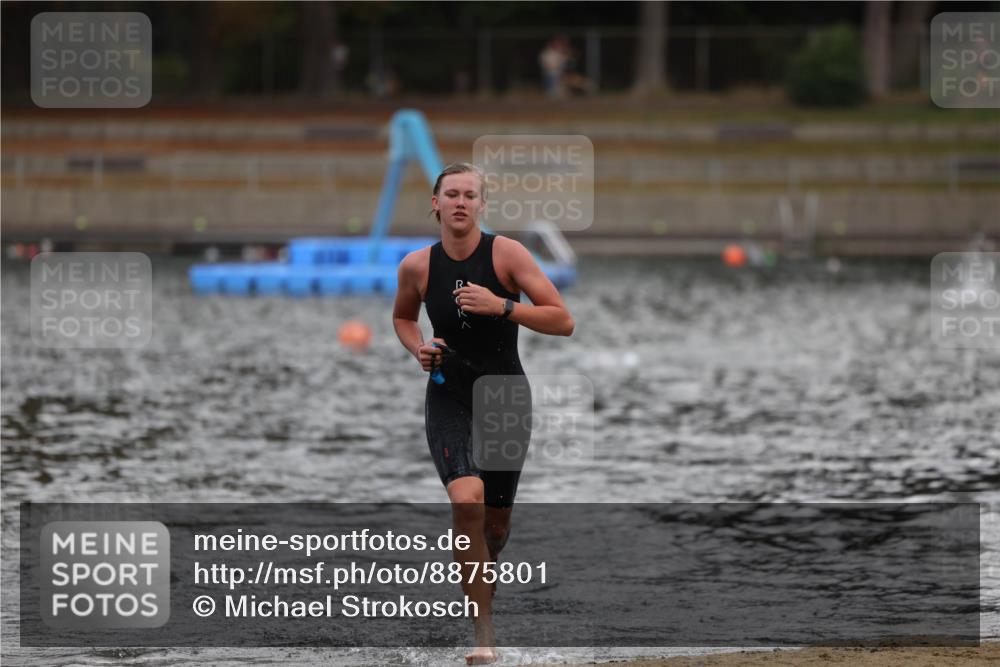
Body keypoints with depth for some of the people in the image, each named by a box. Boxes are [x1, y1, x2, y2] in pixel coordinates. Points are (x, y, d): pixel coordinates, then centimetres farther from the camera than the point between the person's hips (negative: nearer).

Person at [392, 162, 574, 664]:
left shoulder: (506, 254, -11)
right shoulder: (417, 266, -5)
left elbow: (563, 321, -14)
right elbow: (402, 317, 17)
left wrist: (502, 306, -27)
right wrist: (418, 349, -4)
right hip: (449, 400, 0)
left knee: (496, 519, 11)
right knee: (467, 502, -24)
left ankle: (481, 585, 46)